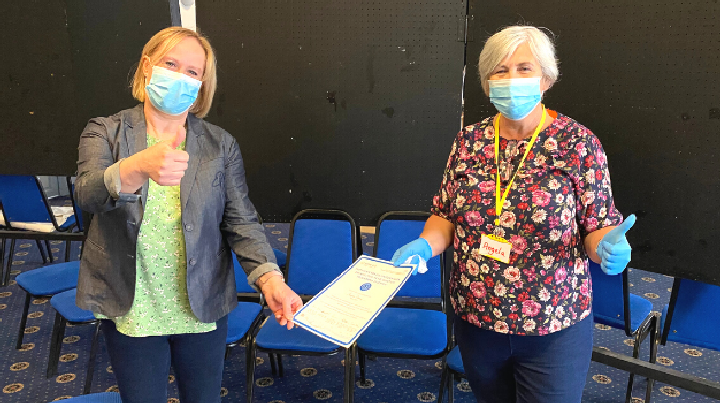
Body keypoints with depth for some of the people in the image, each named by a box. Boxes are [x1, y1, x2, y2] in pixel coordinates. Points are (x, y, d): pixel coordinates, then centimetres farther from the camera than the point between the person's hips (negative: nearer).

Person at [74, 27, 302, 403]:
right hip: (131, 312, -1)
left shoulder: (221, 145, -1)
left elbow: (241, 221, -5)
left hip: (202, 310, 1)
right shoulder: (104, 133, -4)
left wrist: (270, 278, -22)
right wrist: (138, 168, -45)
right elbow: (87, 193, -23)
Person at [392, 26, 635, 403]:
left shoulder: (578, 143, -10)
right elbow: (445, 215, 6)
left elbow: (598, 227, -7)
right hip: (475, 319, 3)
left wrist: (606, 247, -29)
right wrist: (425, 245, -13)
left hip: (554, 329, -3)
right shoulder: (469, 141, -1)